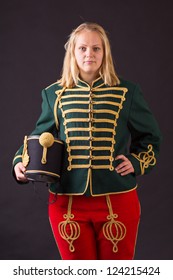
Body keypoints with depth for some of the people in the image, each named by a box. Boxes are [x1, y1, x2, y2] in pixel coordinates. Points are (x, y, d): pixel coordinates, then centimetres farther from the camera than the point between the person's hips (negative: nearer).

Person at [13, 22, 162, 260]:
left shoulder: (127, 93, 3)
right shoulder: (54, 94, 5)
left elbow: (150, 136, 13)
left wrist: (137, 162, -3)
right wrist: (21, 162, -4)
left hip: (118, 202, 0)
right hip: (67, 203, 1)